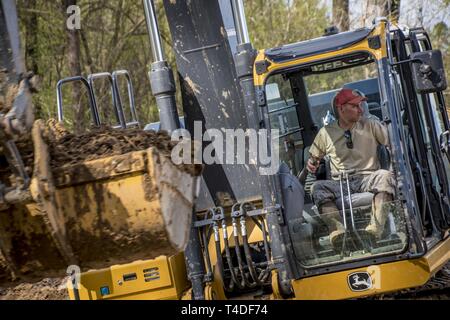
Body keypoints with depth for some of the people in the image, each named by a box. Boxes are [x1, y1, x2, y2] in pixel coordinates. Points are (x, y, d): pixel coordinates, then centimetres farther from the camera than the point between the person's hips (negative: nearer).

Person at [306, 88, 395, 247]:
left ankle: (375, 230, -51)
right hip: (340, 183, 1)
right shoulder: (326, 133, 12)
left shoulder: (370, 125, 10)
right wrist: (311, 163, 0)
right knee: (318, 187, -30)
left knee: (385, 176, -35)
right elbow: (314, 156, 25)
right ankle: (338, 230, -54)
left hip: (368, 178, -1)